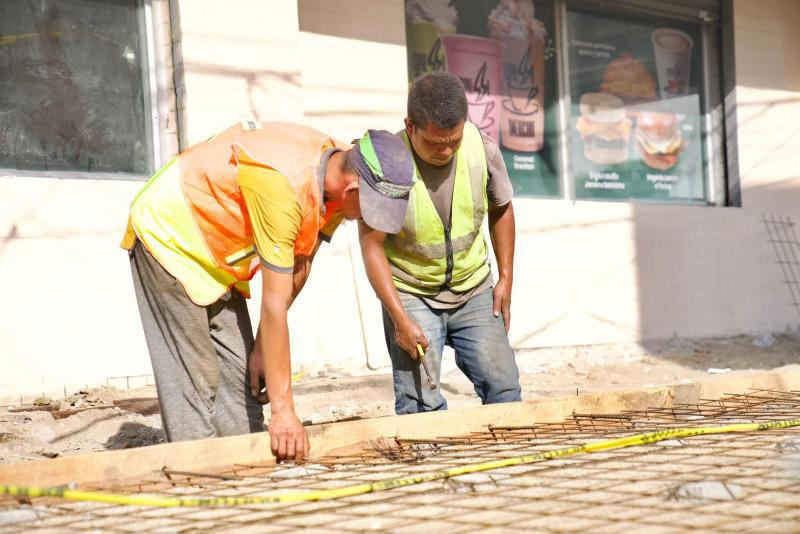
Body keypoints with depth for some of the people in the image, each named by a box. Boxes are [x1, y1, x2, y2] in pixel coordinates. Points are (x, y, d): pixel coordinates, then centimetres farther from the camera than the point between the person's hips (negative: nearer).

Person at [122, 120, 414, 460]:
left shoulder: (336, 169, -12)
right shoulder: (282, 185, -37)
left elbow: (299, 266, -3)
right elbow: (274, 304, -34)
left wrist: (263, 346, -4)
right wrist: (283, 409, -29)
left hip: (216, 254, 8)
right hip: (166, 236, -8)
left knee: (240, 376, 4)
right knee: (194, 382, -11)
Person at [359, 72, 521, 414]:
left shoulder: (482, 147, -12)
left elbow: (501, 208, 7)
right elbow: (372, 245, -16)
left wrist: (506, 278, 7)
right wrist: (400, 319, -20)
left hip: (474, 289, 3)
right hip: (410, 295, -3)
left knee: (503, 386, 0)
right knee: (419, 403, -10)